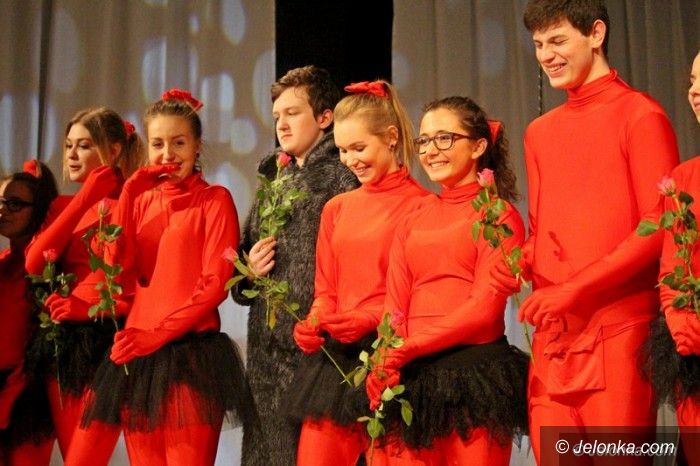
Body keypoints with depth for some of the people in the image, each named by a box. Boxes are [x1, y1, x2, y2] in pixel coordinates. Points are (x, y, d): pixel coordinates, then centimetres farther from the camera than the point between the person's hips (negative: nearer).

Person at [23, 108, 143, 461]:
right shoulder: (62, 206, 13)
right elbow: (34, 264, -5)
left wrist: (91, 306, -21)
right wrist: (85, 198, -8)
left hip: (102, 345, -6)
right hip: (59, 345, 6)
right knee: (71, 455, 10)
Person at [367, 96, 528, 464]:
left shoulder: (498, 214, 0)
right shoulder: (413, 222, 16)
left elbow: (485, 306, -10)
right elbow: (395, 305, 8)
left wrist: (409, 348, -14)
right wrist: (385, 363, -10)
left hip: (475, 375, -4)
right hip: (413, 379, 5)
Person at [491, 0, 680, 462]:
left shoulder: (639, 113, 0)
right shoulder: (539, 132, 18)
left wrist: (574, 290, -13)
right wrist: (521, 262, 0)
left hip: (618, 328, -5)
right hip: (552, 334, 5)